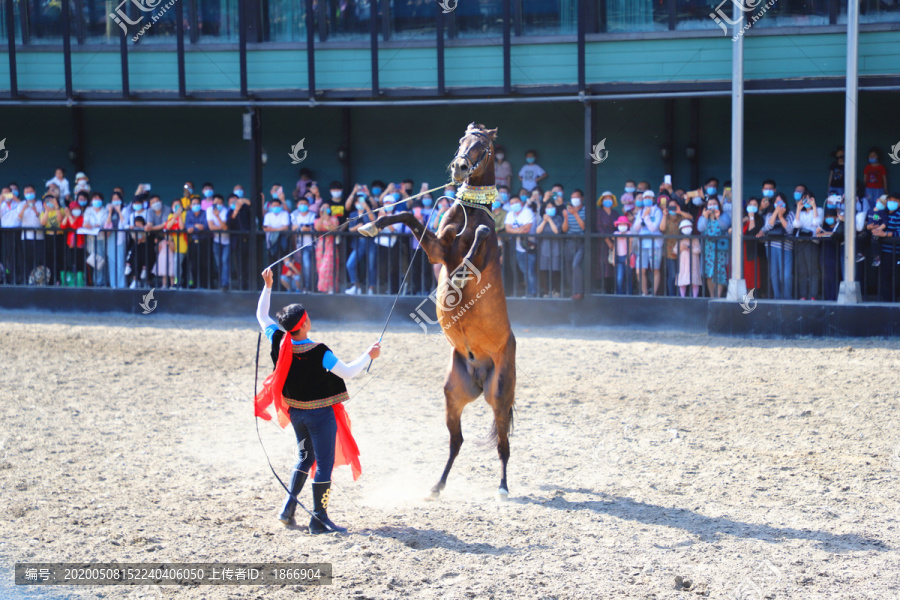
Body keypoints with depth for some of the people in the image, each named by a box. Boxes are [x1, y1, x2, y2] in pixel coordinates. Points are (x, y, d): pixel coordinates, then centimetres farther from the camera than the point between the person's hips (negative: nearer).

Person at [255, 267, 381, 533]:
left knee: (305, 457, 24)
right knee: (324, 464, 2)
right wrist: (369, 355, -8)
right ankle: (319, 518, 3)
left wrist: (267, 286, 10)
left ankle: (289, 505, 16)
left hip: (295, 410, 6)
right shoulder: (318, 352, -25)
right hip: (320, 414, -6)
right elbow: (347, 372, -22)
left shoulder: (278, 342, -10)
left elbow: (262, 316, 5)